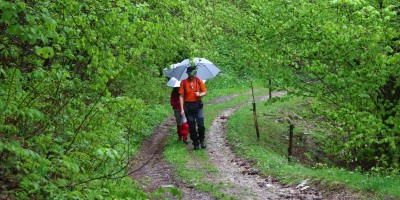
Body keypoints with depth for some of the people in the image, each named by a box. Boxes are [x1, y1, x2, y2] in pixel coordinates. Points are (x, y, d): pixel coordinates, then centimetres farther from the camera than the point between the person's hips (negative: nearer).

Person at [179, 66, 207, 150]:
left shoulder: (199, 81, -1)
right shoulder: (183, 82, -4)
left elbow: (205, 92, 8)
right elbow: (181, 96, -2)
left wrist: (200, 94, -16)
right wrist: (182, 109, -7)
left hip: (198, 105, 0)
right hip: (188, 106, 0)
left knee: (201, 125, -6)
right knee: (192, 127, 4)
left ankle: (201, 140, 15)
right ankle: (195, 143, 16)